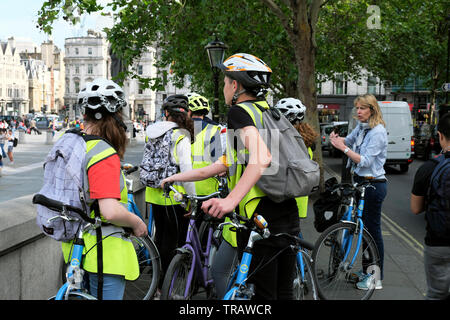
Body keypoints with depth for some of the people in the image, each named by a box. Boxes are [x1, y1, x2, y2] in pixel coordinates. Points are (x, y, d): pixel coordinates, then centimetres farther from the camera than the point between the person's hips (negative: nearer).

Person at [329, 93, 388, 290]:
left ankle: (376, 278, 5)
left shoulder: (378, 132, -18)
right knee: (364, 228, 16)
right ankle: (367, 271, 28)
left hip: (373, 185, -9)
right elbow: (349, 141, 21)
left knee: (373, 230, -3)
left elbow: (366, 161, -23)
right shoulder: (361, 127, 8)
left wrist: (344, 148, -24)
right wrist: (337, 139, -1)